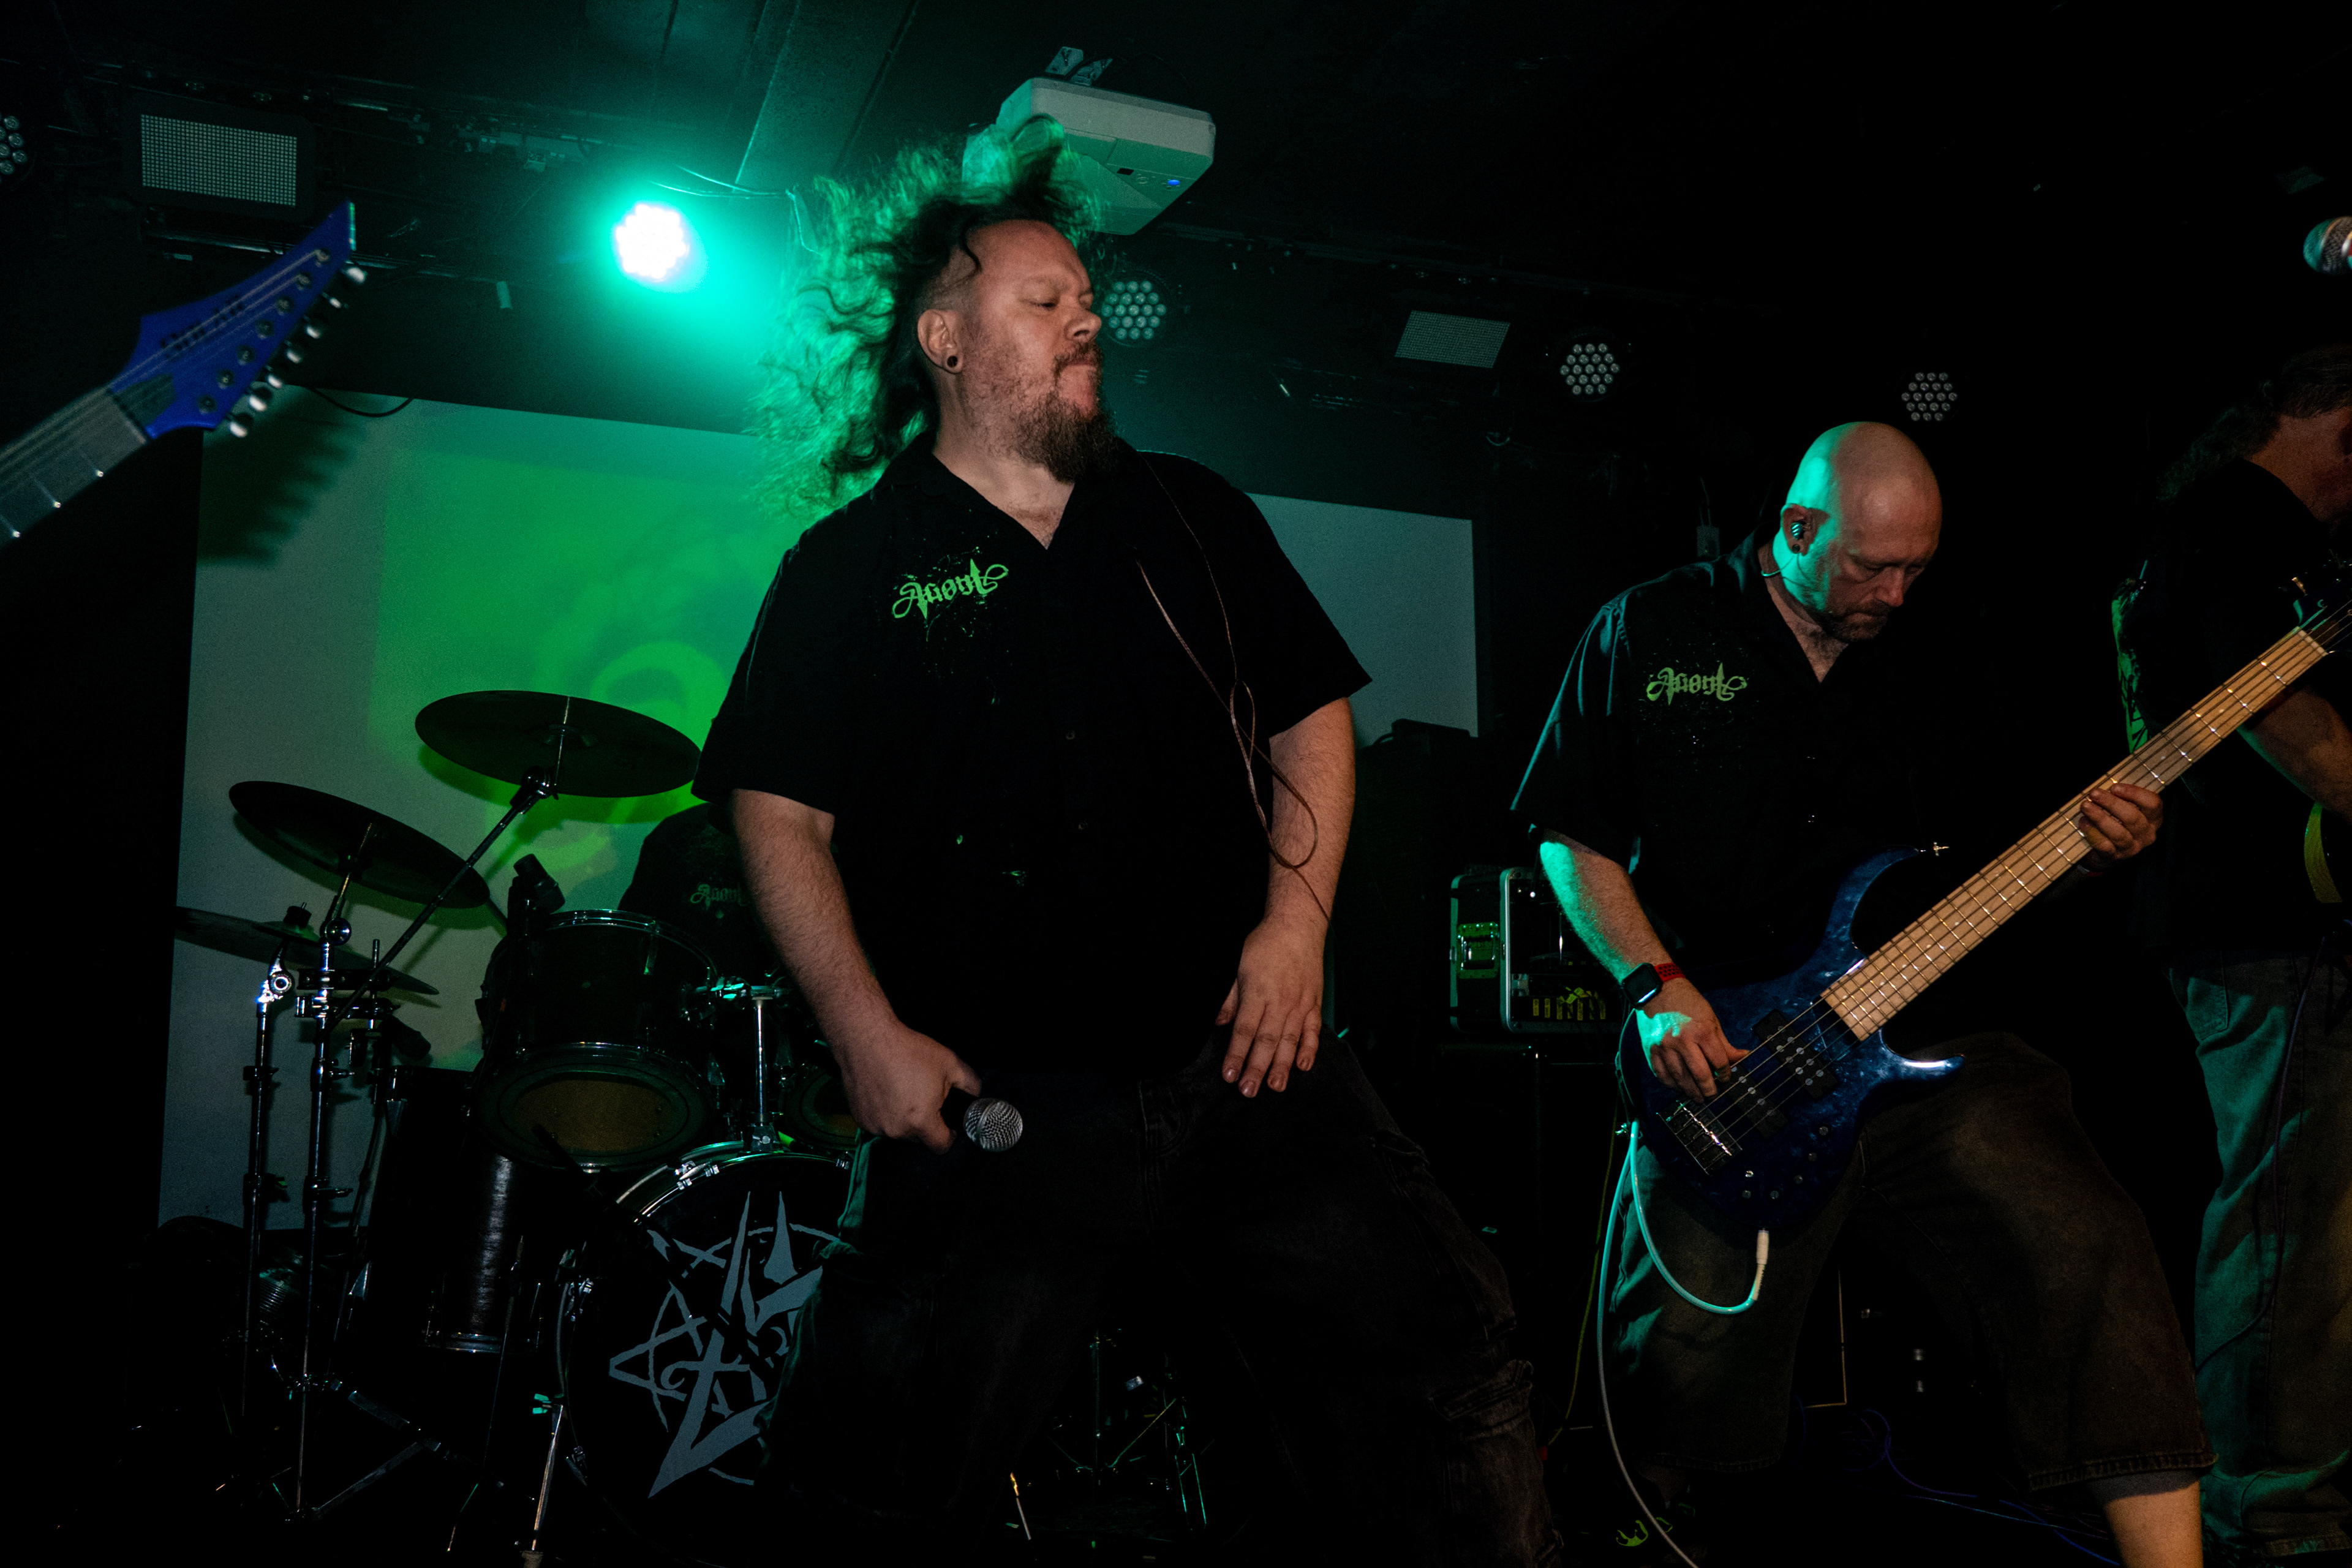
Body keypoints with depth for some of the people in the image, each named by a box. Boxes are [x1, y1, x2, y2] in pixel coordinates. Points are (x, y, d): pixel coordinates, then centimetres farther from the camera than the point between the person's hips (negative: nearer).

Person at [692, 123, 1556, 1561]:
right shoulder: (850, 570, 5)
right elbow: (780, 811, 2)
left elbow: (1313, 712, 16)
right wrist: (870, 1035, -8)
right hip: (992, 1098, -2)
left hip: (1241, 1054, 3)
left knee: (1449, 1364, -3)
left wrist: (1297, 915, 1)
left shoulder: (1193, 519, 15)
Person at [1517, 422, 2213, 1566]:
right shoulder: (1649, 632, 2)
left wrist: (2093, 848, -1)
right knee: (1697, 1329, -16)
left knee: (2085, 1246, -14)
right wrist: (1658, 991, -11)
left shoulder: (1916, 667, 14)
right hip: (1718, 1056, -3)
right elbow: (1570, 837, 1)